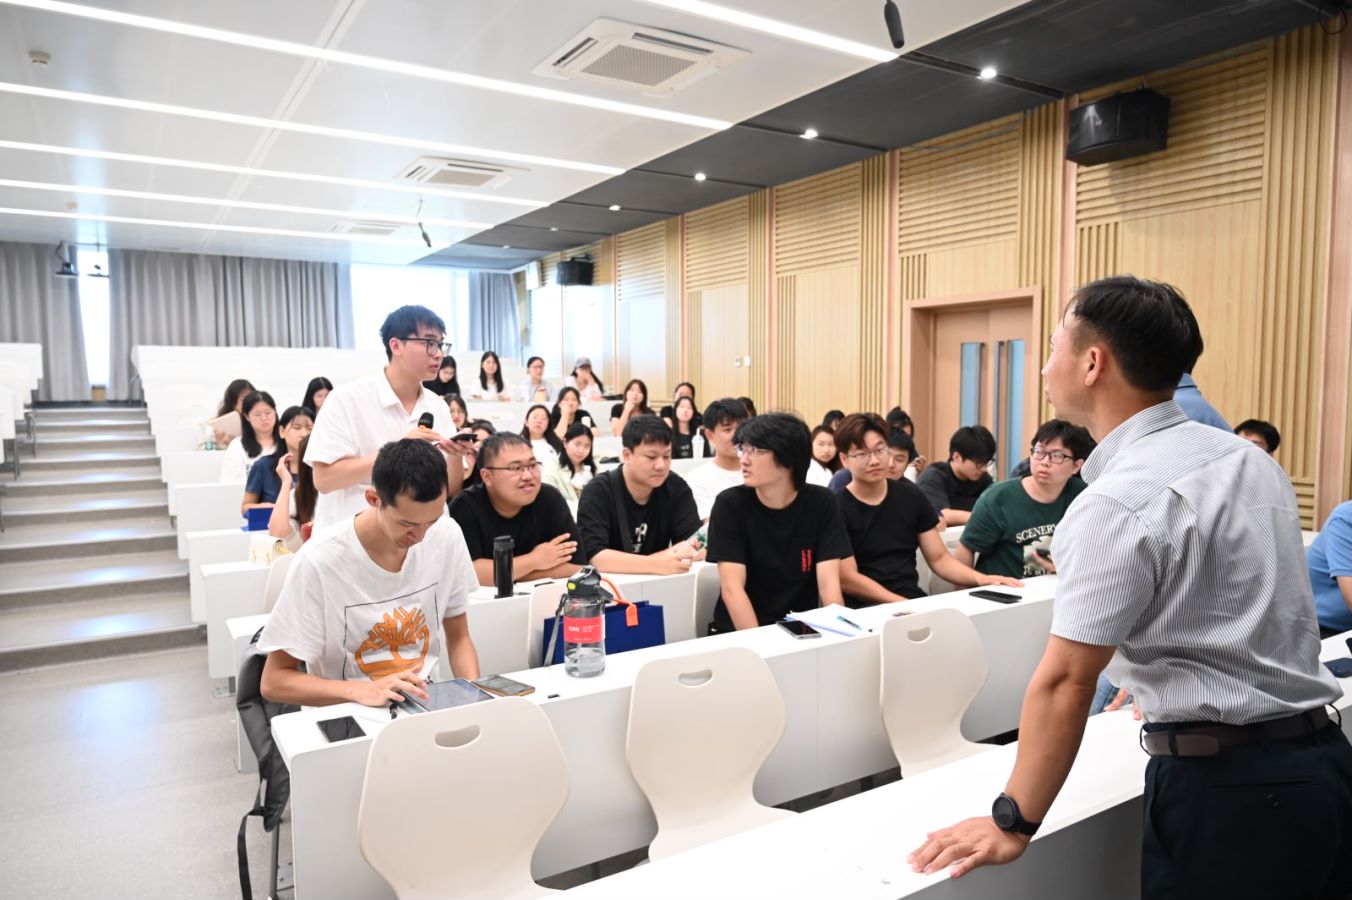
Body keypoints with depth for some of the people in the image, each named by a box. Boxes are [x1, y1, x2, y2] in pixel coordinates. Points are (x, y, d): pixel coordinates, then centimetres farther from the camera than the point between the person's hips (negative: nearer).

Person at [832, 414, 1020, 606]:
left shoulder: (912, 497, 9)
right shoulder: (838, 508, -6)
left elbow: (939, 558, 11)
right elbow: (847, 579, -12)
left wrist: (980, 579, -6)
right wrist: (903, 604, -19)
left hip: (915, 601, 6)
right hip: (864, 610, -6)